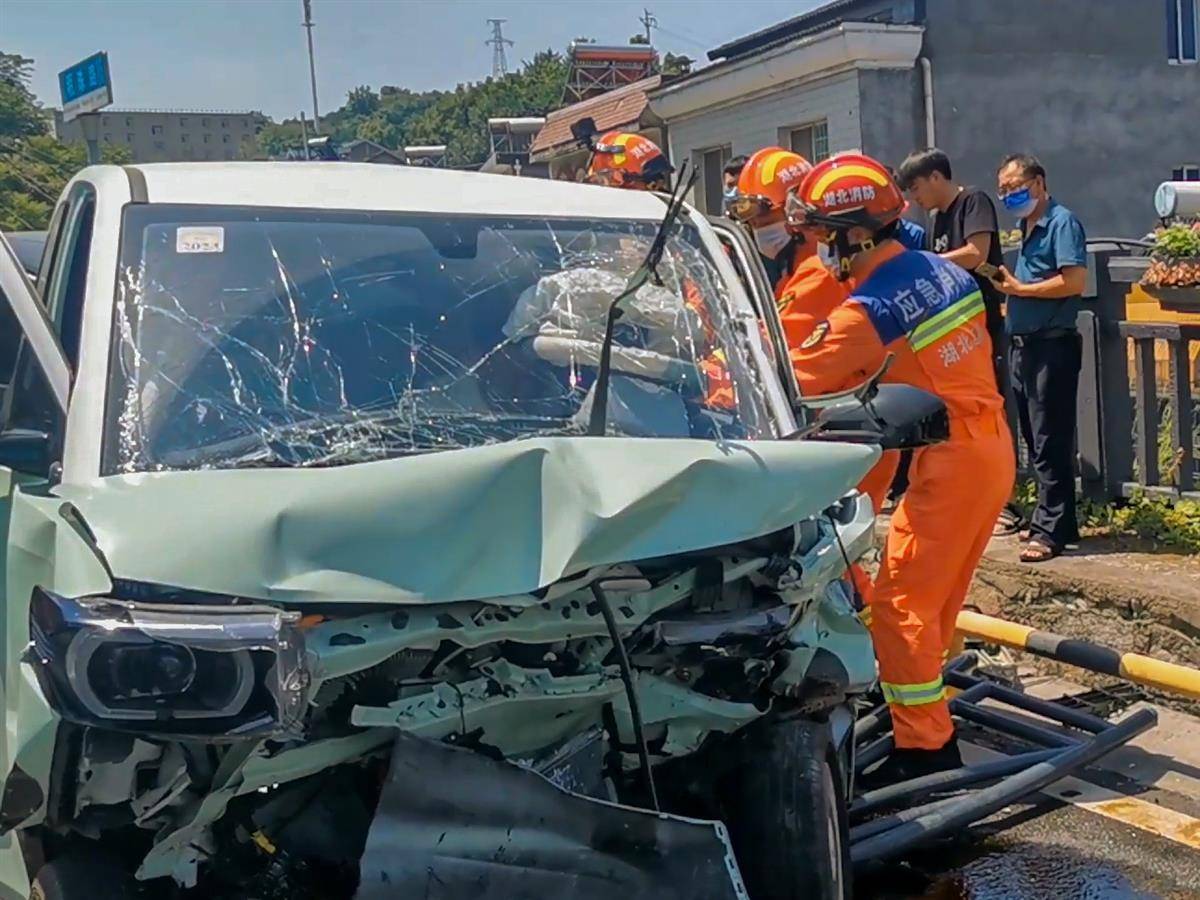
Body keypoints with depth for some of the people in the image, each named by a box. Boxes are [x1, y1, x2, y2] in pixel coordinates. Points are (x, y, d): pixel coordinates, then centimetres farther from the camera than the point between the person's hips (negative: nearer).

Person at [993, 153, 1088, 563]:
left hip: (1052, 347, -9)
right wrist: (1007, 285, 4)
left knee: (1050, 442, -6)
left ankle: (1051, 529, -3)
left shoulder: (1062, 222, -9)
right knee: (1035, 440, 12)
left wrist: (1020, 289, -12)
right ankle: (1052, 520, 21)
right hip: (1023, 344, 9)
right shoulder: (1025, 228, 17)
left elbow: (1074, 281, -19)